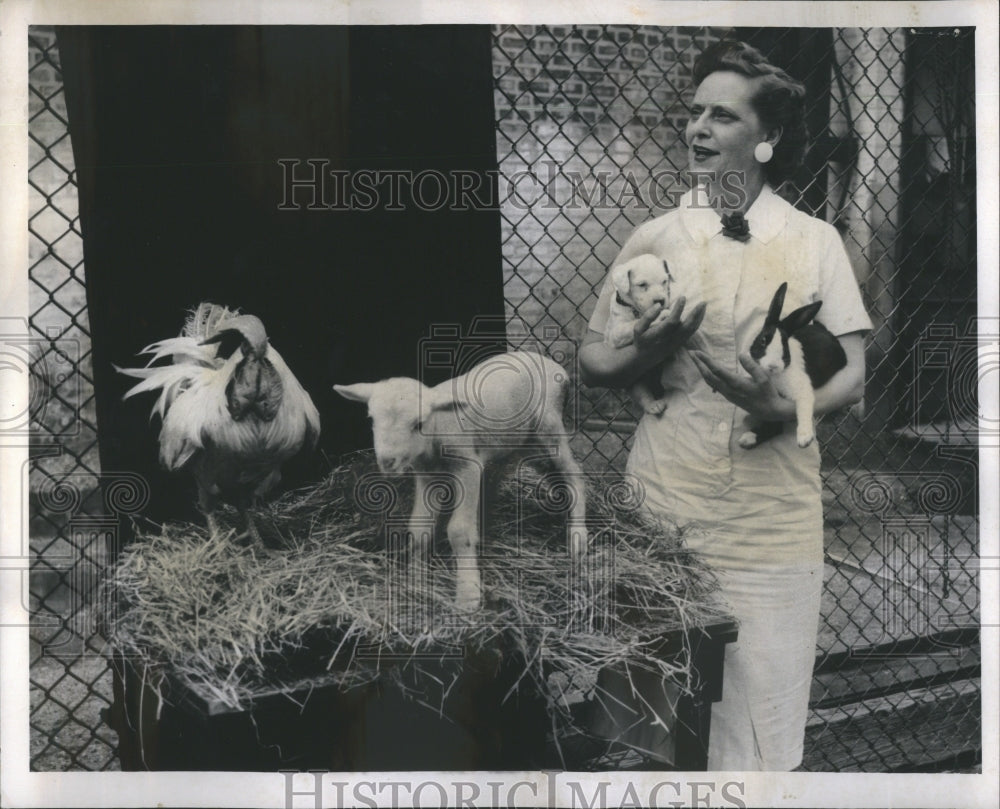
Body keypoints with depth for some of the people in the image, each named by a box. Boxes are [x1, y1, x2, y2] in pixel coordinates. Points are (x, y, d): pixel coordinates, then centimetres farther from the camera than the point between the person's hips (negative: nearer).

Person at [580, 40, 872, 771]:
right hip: (665, 514, 1)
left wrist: (778, 405, -18)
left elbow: (852, 377, 2)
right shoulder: (655, 238, 5)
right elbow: (593, 362, 8)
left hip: (774, 519, 0)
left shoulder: (815, 241, 4)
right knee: (668, 717, 10)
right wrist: (648, 351, -14)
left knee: (763, 721, 5)